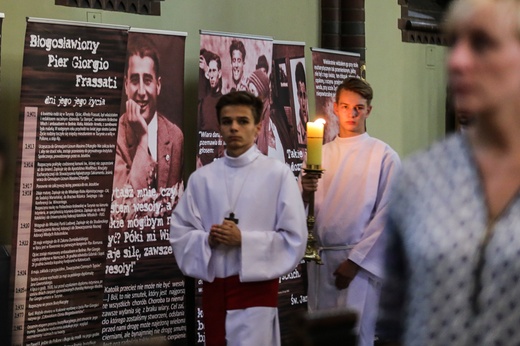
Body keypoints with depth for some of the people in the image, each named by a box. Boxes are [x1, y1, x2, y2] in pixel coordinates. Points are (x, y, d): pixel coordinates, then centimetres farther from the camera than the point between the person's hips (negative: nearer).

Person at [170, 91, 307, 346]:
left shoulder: (278, 174, -5)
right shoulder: (201, 178, 5)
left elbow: (294, 238, -7)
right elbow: (179, 233, 7)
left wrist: (244, 239, -16)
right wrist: (207, 240, -13)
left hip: (256, 289, -4)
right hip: (213, 288, 4)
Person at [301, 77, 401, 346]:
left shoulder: (384, 155, -1)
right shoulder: (320, 153, 13)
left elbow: (386, 214, -5)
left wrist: (355, 260, -10)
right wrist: (305, 194, -13)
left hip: (360, 260, -4)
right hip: (320, 257, 4)